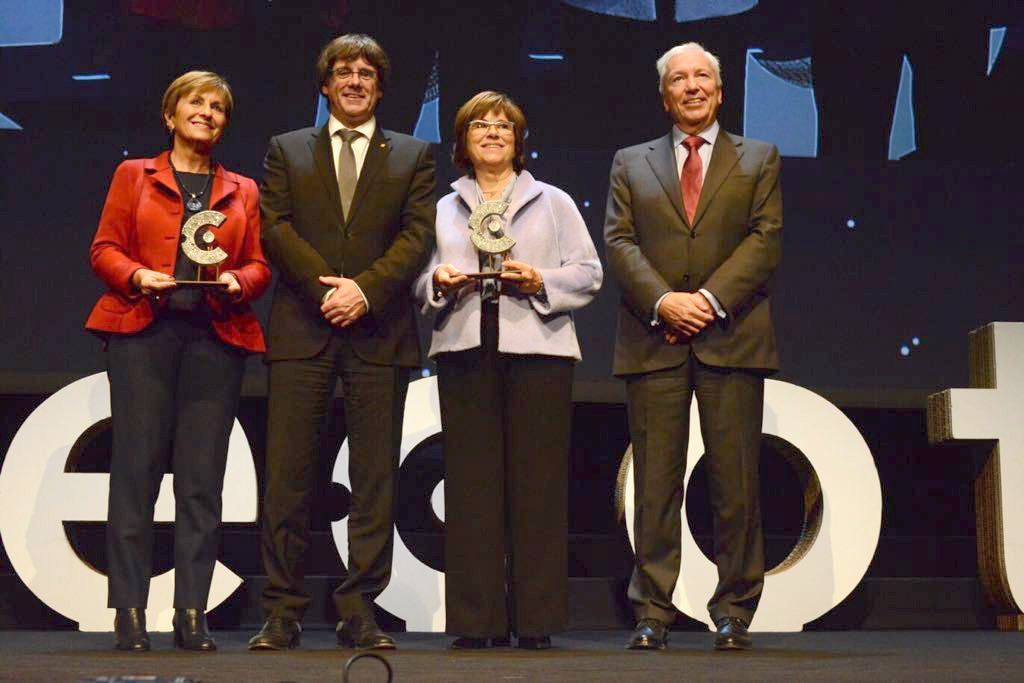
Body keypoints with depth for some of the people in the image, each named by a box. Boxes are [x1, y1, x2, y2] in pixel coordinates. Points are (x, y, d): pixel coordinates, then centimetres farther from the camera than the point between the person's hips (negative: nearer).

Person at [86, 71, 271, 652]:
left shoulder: (242, 191, 19)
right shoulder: (133, 175, 14)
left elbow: (260, 265, 14)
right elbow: (105, 248, 7)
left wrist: (238, 282, -7)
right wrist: (138, 277, -12)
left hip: (217, 337, 2)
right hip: (143, 332, -2)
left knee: (203, 480, -2)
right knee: (137, 469, -5)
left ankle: (193, 616, 3)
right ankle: (130, 613, 1)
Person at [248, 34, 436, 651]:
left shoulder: (413, 156, 15)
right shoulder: (287, 150, 17)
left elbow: (419, 234, 2)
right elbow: (276, 228, 4)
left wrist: (366, 289, -12)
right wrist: (325, 288, -9)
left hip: (379, 333, 0)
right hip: (302, 329, 0)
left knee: (376, 479, 0)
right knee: (289, 477, -2)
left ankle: (361, 612, 7)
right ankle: (283, 613, 4)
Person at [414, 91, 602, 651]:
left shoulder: (553, 202, 15)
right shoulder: (444, 209, 20)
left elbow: (588, 273, 7)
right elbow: (419, 279, 16)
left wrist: (540, 281, -9)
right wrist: (438, 280, -5)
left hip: (537, 351, -2)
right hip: (464, 351, 2)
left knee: (538, 482, -5)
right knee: (471, 483, -1)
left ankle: (536, 617, 1)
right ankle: (476, 619, 4)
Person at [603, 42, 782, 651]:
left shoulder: (759, 159, 14)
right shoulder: (631, 163, 17)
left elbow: (766, 237, 2)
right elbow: (619, 241, 5)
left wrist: (712, 298, -11)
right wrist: (663, 301, -11)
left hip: (731, 338, 0)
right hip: (654, 341, 1)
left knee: (737, 482, 0)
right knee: (656, 483, 0)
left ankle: (735, 612, 10)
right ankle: (653, 612, 6)